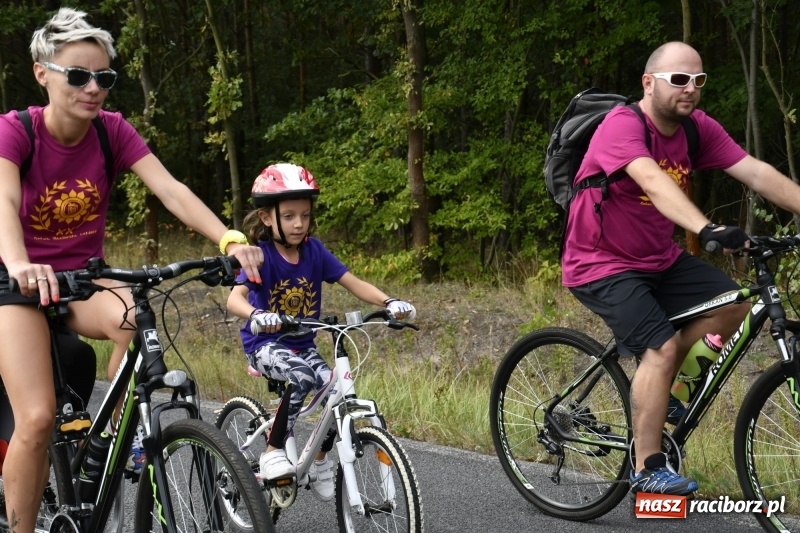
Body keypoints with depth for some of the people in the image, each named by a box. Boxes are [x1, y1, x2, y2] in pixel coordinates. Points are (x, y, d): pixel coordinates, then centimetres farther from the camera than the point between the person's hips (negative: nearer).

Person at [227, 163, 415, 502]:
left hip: (302, 345, 5)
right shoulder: (261, 255, -17)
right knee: (303, 376, -34)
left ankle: (320, 460, 9)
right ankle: (273, 452, -18)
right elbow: (235, 298, -32)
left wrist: (388, 303, -27)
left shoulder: (314, 251, -4)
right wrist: (257, 316, -54)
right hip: (265, 344, -5)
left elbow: (353, 283, -9)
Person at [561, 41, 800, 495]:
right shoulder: (623, 125, -24)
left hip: (659, 259, 7)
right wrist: (708, 230, -55)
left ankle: (655, 392, 12)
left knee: (733, 306, -7)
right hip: (602, 264, -7)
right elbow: (654, 182, -41)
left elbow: (757, 172, -11)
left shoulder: (698, 128, -3)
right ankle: (647, 469, -8)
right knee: (663, 347, -21)